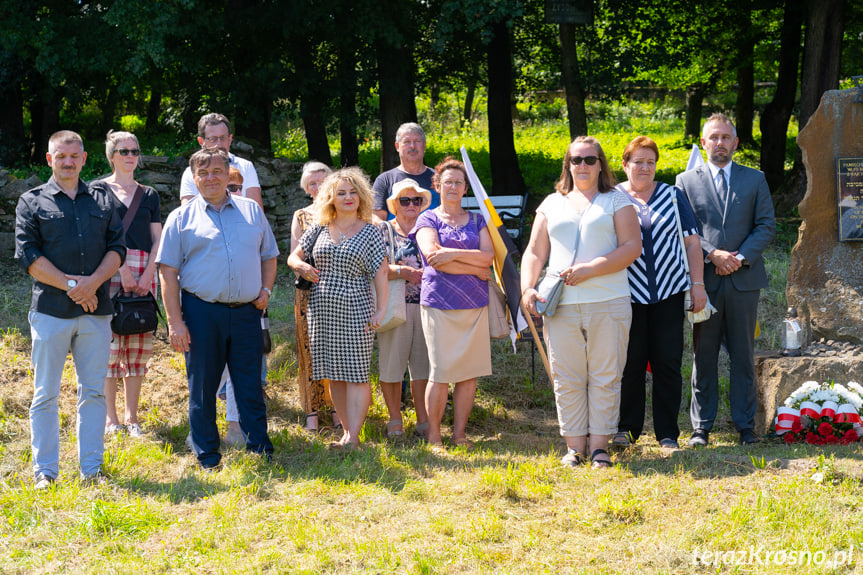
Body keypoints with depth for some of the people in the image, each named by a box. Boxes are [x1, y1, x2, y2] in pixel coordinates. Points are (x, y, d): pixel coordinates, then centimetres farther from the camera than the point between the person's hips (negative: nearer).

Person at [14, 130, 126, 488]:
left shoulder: (102, 201, 14)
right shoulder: (32, 202, 5)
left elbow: (117, 248, 7)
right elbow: (28, 254, -4)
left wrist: (93, 282, -11)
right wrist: (70, 285, -12)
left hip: (96, 310, 3)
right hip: (50, 310, -3)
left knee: (94, 392, 5)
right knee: (46, 394, 0)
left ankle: (92, 469, 12)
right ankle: (44, 471, 6)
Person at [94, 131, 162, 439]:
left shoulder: (149, 195, 17)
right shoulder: (100, 190, 6)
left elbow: (157, 239, 11)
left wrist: (148, 274, -4)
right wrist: (122, 269, -13)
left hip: (144, 271, 4)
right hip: (110, 269, -4)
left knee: (139, 344, 2)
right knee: (110, 342, -6)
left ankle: (131, 417, 8)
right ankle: (110, 417, 0)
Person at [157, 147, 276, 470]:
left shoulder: (252, 211, 13)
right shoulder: (182, 218, 4)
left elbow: (269, 255, 21)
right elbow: (168, 271, 0)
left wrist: (266, 290, 3)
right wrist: (175, 322, -8)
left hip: (246, 311, 2)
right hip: (202, 313, -2)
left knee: (251, 387, 4)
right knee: (203, 387, 4)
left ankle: (261, 452, 12)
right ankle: (207, 458, 13)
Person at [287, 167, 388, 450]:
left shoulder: (369, 232, 0)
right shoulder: (319, 229, 9)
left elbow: (380, 272, -4)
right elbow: (294, 256, 16)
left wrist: (380, 309, -10)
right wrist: (301, 266, -7)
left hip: (355, 310, -4)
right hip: (321, 310, 4)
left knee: (356, 373, -7)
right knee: (334, 374, 7)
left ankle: (353, 436, -9)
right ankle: (347, 429, 16)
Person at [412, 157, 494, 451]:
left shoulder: (477, 220, 15)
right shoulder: (428, 219, 5)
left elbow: (489, 255, 1)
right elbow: (433, 257, -10)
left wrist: (454, 254, -13)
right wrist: (476, 269, -9)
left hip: (475, 304, 4)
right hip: (440, 303, -4)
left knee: (470, 371, 2)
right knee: (441, 373, -7)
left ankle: (460, 433, 11)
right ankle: (433, 435, 3)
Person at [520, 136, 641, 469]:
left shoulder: (617, 201, 7)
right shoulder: (552, 204, 17)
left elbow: (632, 247, -3)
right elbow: (535, 252, 16)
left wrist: (589, 270, -13)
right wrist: (527, 288, -2)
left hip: (608, 303, -2)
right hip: (561, 305, 3)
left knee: (605, 377, -1)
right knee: (567, 379, 2)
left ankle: (600, 445, 6)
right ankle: (575, 445, 9)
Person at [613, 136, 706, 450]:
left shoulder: (673, 196, 11)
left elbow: (691, 241, 11)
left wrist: (698, 284, 3)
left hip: (669, 293, 1)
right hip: (629, 295, -1)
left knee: (668, 363, -1)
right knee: (630, 363, -1)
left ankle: (668, 433, 6)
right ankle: (627, 428, 12)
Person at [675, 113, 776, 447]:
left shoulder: (755, 180, 11)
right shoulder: (686, 181, 8)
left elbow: (767, 225, 5)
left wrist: (740, 257, -9)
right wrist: (712, 254, -12)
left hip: (743, 278, 1)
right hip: (703, 279, -1)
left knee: (743, 356, 3)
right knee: (704, 356, 2)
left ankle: (746, 426, 10)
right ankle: (701, 427, 7)